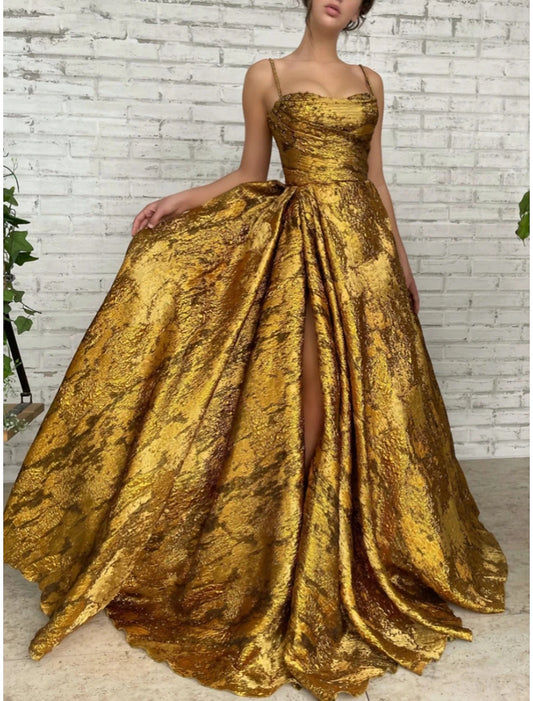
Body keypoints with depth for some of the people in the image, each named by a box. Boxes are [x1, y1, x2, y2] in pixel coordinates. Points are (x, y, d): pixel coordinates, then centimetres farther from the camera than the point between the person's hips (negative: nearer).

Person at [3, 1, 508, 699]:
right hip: (301, 247, -4)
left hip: (364, 245, 4)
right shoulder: (267, 75, 6)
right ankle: (303, 557, 12)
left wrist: (402, 261, 14)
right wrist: (180, 200, -8)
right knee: (310, 395, -4)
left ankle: (366, 538, 25)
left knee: (368, 392, 6)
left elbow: (375, 177, 16)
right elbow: (251, 174, 5)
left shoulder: (369, 81, 15)